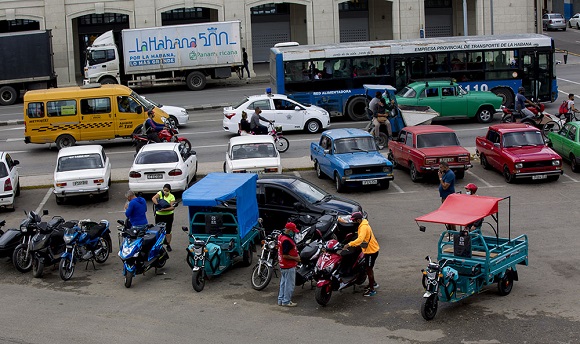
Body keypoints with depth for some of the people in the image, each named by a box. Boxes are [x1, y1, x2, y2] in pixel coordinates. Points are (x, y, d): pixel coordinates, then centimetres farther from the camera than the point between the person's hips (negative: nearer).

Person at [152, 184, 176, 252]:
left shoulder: (172, 197, -4)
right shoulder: (160, 193, 0)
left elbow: (173, 207, -15)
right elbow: (153, 198, -16)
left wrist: (164, 209, -28)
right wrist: (157, 204, -34)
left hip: (169, 215, -1)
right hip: (159, 215, 1)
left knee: (168, 231, 5)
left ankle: (168, 245, 16)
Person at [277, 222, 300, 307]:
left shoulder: (281, 236, 5)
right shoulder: (286, 241, -27)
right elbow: (285, 255, -28)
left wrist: (296, 254, 10)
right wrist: (295, 258, -16)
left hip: (283, 265, 10)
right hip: (289, 266, -10)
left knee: (283, 283, 19)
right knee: (289, 284, 2)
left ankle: (281, 300, 28)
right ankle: (286, 301, 10)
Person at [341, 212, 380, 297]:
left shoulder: (364, 227, -27)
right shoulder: (362, 224, 4)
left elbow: (360, 239, -41)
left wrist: (349, 244, -48)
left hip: (371, 251, -10)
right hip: (370, 249, 10)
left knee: (368, 269, -2)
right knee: (369, 268, 25)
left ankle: (372, 289, 7)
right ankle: (373, 283, 44)